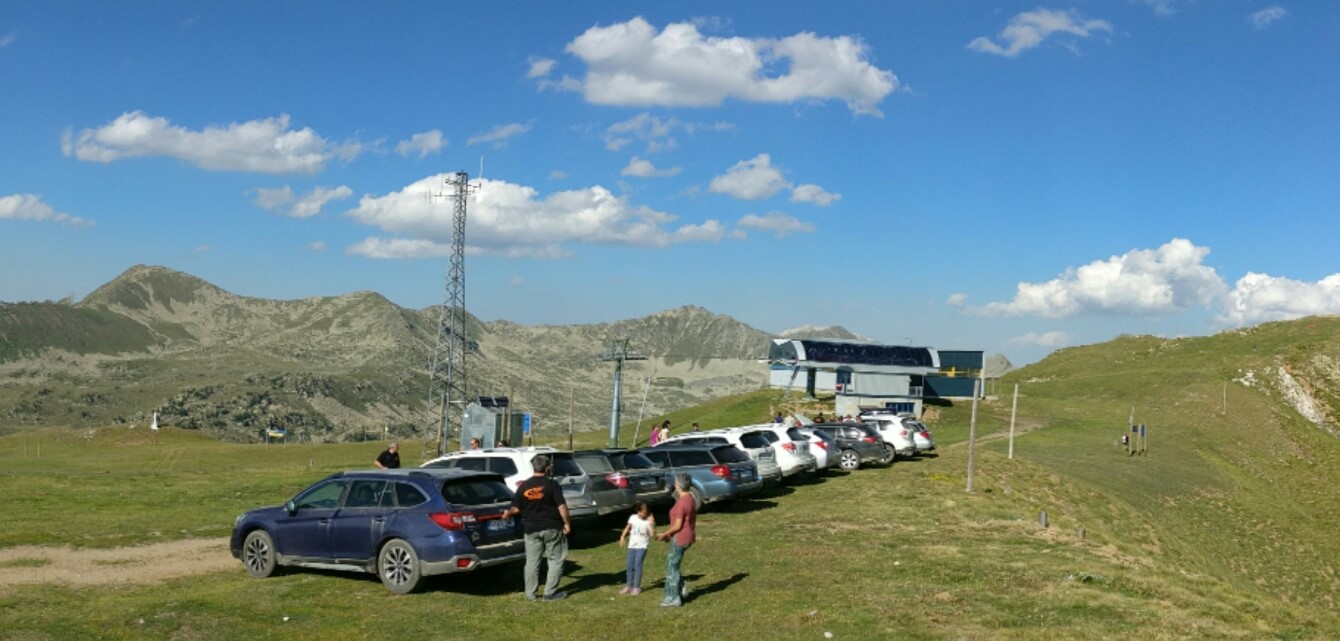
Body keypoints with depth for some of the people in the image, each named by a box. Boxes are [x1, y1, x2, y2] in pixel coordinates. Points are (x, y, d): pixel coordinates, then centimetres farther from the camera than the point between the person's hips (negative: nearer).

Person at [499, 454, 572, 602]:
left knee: (532, 562, 11)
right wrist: (567, 523, -4)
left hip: (531, 529, 3)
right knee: (556, 559, 7)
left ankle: (530, 594, 14)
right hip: (551, 528, -3)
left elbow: (516, 509, 3)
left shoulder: (524, 487, 1)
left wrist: (507, 513, 23)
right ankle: (550, 592, 4)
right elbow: (561, 506, -13)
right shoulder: (552, 485, -9)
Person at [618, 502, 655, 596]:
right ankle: (628, 586, 16)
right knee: (630, 566, 8)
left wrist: (651, 524, -26)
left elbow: (652, 534, -18)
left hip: (642, 546, -4)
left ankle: (637, 587, -1)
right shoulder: (633, 517, 2)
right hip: (632, 545, 4)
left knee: (637, 566, -8)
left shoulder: (649, 521, -9)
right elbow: (627, 528, 14)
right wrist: (622, 537, 6)